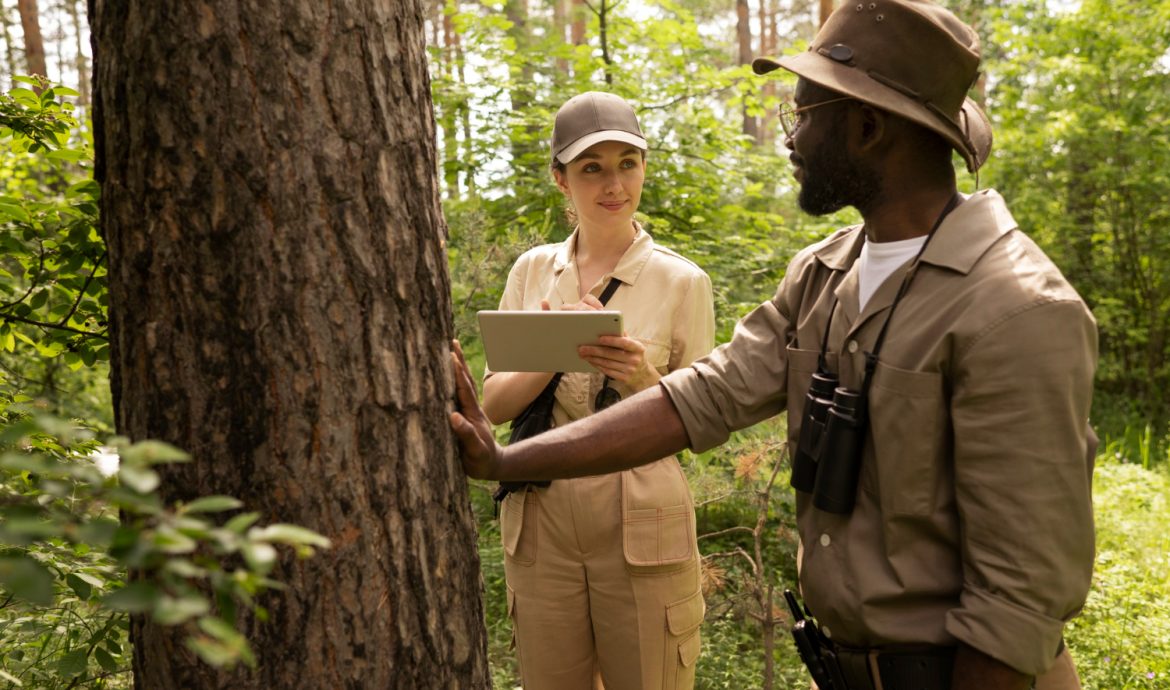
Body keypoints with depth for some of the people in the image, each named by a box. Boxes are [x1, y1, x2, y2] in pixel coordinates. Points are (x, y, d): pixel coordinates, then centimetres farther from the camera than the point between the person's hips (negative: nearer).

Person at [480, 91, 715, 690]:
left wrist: (644, 380, -21)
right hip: (540, 528, 3)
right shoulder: (532, 270, 4)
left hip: (642, 532, -2)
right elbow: (494, 405, 1)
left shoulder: (682, 281, -5)